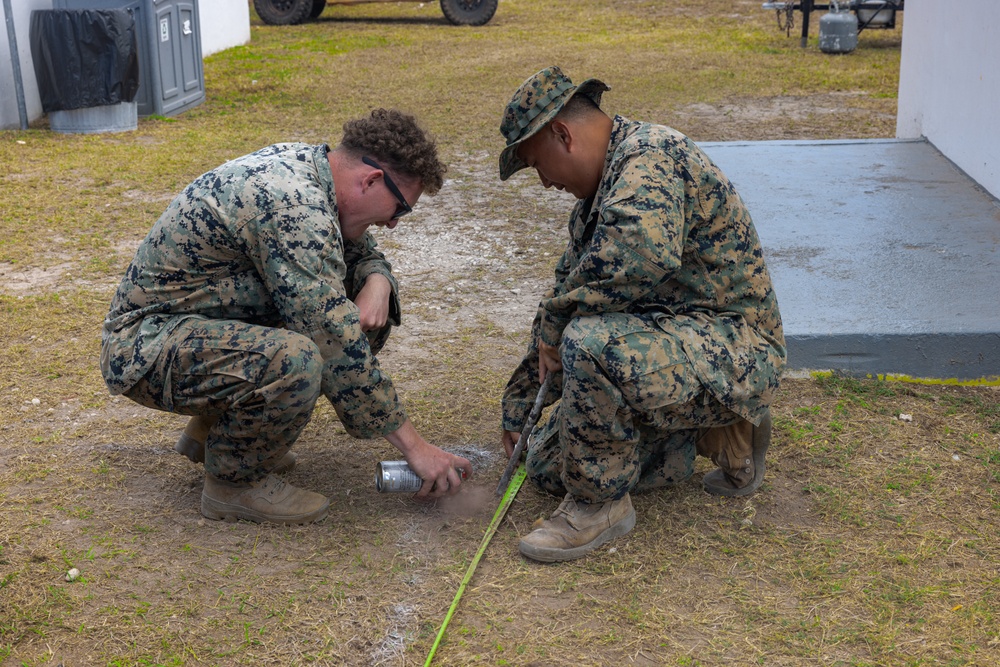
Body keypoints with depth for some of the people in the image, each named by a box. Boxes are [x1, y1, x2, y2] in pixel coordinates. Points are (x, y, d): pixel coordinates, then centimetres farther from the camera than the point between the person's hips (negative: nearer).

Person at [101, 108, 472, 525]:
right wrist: (414, 447, -21)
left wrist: (377, 283, -8)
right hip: (143, 346, -10)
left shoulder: (302, 164, 1)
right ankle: (233, 483, -8)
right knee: (293, 359, -37)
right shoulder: (293, 206, -27)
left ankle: (214, 426, 13)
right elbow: (337, 349, -28)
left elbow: (362, 253, 17)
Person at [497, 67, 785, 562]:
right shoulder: (598, 195, 14)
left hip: (736, 350, -11)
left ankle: (601, 503, -14)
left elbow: (644, 249, -40)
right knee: (547, 465, 8)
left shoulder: (651, 154, -19)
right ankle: (716, 433, 14)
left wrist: (555, 320, -25)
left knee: (592, 342, -35)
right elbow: (566, 285, 22)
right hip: (676, 343, 11)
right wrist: (518, 404, 26)